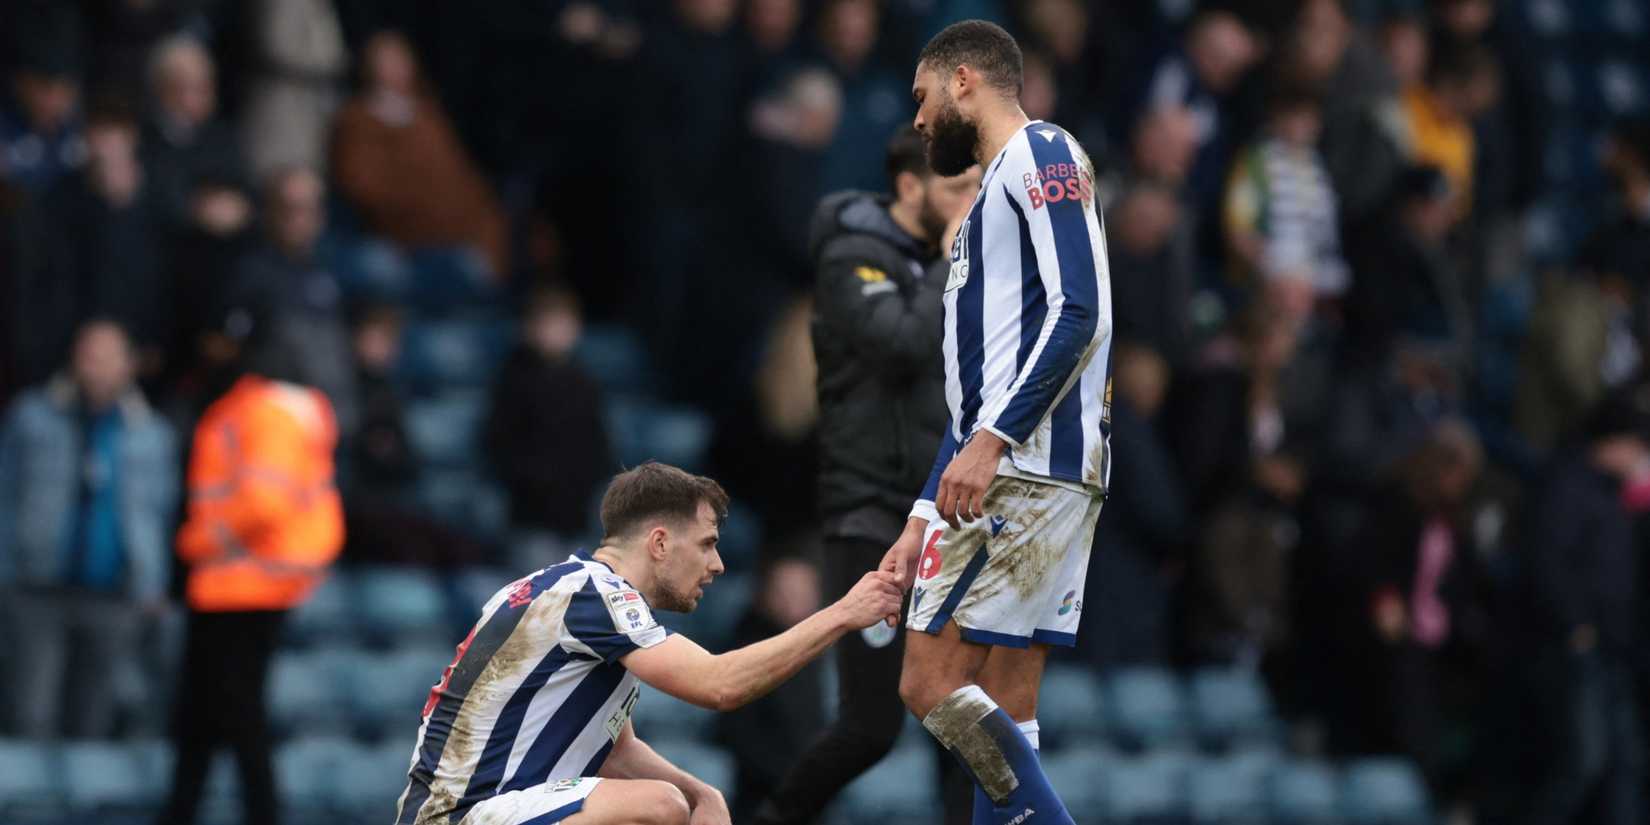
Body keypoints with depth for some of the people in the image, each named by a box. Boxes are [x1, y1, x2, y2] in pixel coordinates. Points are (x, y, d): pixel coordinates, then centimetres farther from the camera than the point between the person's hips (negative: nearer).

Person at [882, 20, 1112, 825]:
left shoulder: (1041, 155, -3)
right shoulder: (991, 196, 26)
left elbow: (1079, 312, -17)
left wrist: (993, 439, -23)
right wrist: (922, 521, 24)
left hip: (1027, 467, -10)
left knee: (934, 685, -14)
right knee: (1001, 717, 4)